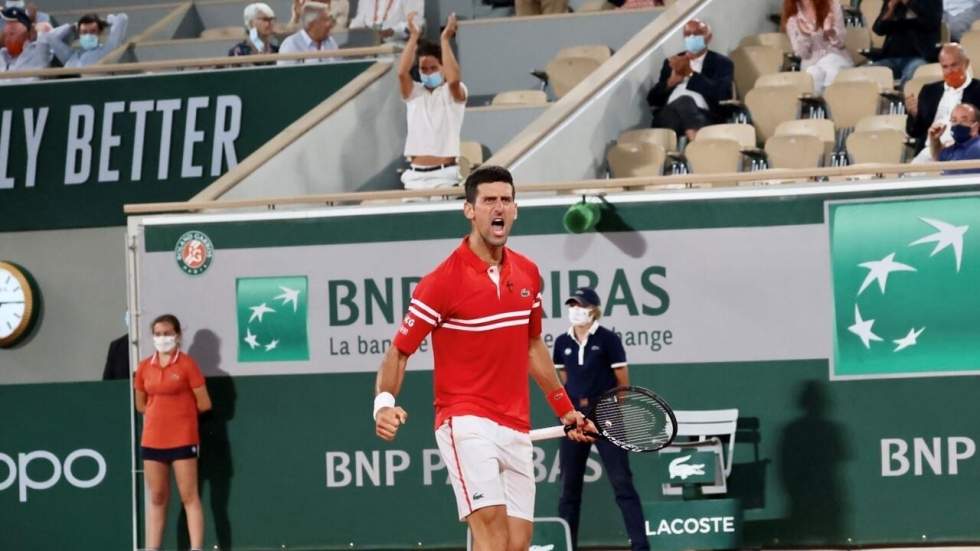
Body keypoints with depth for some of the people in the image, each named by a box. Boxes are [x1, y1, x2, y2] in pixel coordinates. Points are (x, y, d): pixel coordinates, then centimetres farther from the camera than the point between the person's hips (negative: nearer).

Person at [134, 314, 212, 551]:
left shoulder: (187, 364, -6)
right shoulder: (144, 367, 8)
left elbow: (204, 404, -4)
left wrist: (181, 409, 7)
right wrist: (163, 411, 7)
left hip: (182, 439, -5)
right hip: (152, 440, 5)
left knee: (189, 498, -5)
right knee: (157, 498, 9)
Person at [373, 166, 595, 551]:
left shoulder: (528, 274, 10)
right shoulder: (444, 281, -9)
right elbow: (399, 351, -7)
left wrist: (565, 410, 28)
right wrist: (384, 403, -25)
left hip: (516, 429, 7)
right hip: (467, 422, -7)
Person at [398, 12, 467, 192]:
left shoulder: (452, 93, 3)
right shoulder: (414, 93, 12)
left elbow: (454, 79, -21)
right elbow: (402, 72, -8)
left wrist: (445, 39, -16)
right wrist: (413, 37, -7)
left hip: (445, 174, -4)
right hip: (415, 175, 4)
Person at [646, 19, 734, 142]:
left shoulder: (722, 63, 17)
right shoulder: (672, 62, 28)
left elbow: (721, 93, -3)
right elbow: (652, 99, 20)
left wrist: (690, 73, -6)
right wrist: (671, 81, 0)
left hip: (703, 117, -2)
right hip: (669, 114, 2)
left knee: (685, 101, -39)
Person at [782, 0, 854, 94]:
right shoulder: (792, 17, 1)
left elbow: (840, 43, 1)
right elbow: (801, 54, 1)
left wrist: (830, 32, -22)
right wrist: (804, 35, -20)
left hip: (837, 58, 0)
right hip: (812, 63, 0)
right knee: (814, 74, -37)